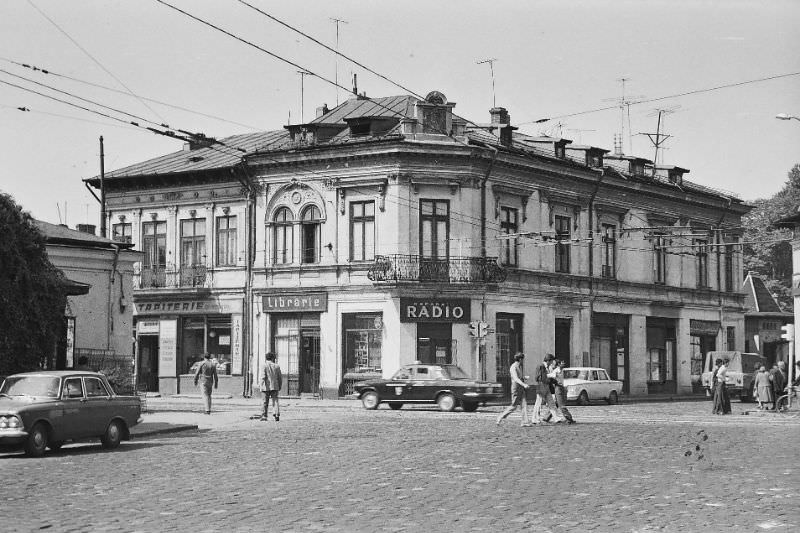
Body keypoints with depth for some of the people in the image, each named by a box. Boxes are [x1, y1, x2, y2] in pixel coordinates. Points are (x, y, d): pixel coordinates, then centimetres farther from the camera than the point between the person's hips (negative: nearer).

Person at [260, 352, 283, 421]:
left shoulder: (265, 366, -5)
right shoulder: (277, 366, 4)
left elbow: (263, 377, -12)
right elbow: (280, 377, 8)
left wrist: (262, 386, -10)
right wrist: (280, 386, 19)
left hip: (266, 387, -2)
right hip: (275, 387, 2)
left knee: (265, 402, 9)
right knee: (275, 401, 1)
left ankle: (264, 416, 18)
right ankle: (277, 415, -16)